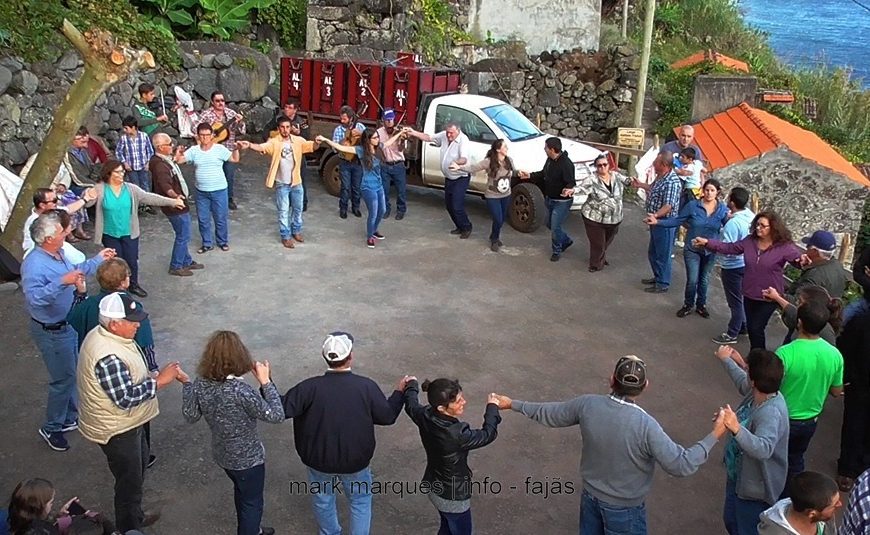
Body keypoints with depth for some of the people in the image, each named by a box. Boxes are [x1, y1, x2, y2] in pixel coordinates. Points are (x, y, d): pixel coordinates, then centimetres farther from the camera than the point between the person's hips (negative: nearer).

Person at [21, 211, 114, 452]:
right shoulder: (34, 264, -29)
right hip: (51, 331, -9)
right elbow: (34, 298, -40)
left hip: (69, 324, 9)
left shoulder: (57, 254, -1)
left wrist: (98, 259, 20)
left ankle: (70, 417, 40)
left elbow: (75, 271, 19)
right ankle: (51, 428, 23)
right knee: (64, 379, 3)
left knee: (72, 374, 21)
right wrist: (61, 282, -46)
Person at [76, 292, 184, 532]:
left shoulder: (103, 335, -3)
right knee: (129, 482, 10)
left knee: (139, 466, 28)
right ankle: (128, 529, 31)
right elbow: (125, 398, -31)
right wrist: (160, 380, -25)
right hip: (117, 430, -10)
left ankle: (136, 516, 49)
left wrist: (156, 376, 3)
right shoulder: (108, 357, -35)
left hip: (128, 422, 10)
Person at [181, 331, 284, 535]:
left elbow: (190, 417, 1)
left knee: (241, 491, 32)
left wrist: (186, 384, 7)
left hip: (222, 455, 7)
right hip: (248, 458, -7)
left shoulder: (200, 384, -15)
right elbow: (276, 416, -28)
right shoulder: (240, 391, -34)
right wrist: (265, 382, -23)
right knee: (252, 502, 17)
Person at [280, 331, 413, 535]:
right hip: (356, 462, 0)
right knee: (360, 501, 25)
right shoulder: (366, 386, -21)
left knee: (323, 501, 28)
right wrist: (400, 391, 7)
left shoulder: (311, 387, -24)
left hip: (320, 461, 1)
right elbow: (387, 416, -8)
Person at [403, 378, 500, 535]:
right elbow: (487, 435, -20)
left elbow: (411, 405, 6)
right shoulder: (457, 435, -38)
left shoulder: (425, 416, -18)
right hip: (453, 497, -7)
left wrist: (411, 386, 25)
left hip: (433, 487, 7)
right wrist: (492, 408, -5)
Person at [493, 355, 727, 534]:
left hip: (591, 496, 4)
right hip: (624, 507, -4)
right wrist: (715, 435, -16)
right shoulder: (645, 426, -32)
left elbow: (548, 414, -4)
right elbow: (682, 465, -26)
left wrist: (513, 404, 11)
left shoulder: (588, 405, -19)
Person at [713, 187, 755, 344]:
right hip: (747, 263, 8)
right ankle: (743, 325, 39)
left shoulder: (732, 223, -29)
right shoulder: (751, 216, -4)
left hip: (733, 267, -8)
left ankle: (731, 334, 18)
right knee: (742, 297, 24)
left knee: (735, 301, 5)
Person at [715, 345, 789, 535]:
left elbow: (763, 449, -53)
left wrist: (736, 429, -68)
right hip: (738, 477, 9)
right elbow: (743, 383, 16)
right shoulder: (757, 392, -10)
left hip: (755, 489, -9)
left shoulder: (771, 413, -37)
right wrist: (726, 360, 29)